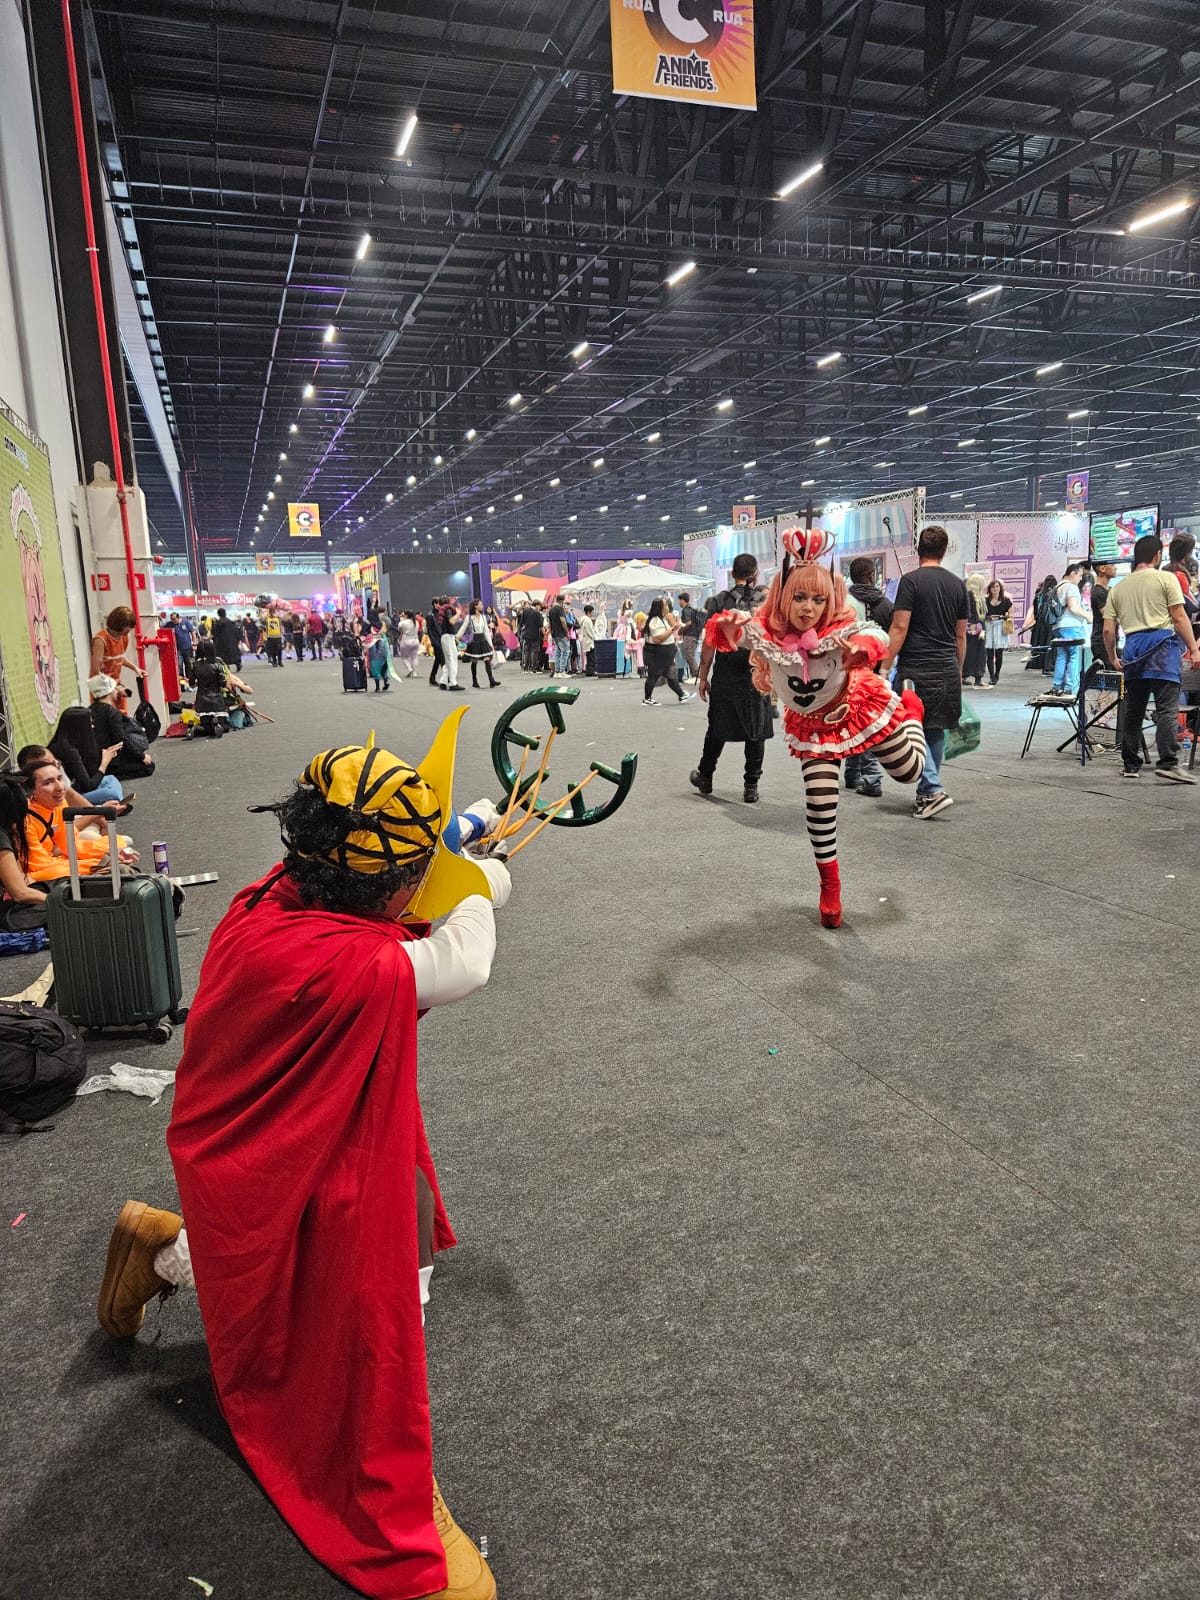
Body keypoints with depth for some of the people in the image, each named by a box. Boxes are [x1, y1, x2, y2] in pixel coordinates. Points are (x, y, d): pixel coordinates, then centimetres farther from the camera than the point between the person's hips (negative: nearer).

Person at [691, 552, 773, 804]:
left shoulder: (721, 600, -3)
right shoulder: (767, 600, 0)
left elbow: (709, 641, -5)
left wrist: (703, 676, 2)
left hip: (725, 678, 0)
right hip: (758, 677, 0)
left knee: (718, 728, 13)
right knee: (756, 731, 7)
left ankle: (705, 777, 26)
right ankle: (751, 787, 9)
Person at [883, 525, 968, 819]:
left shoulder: (911, 581, -6)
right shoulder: (957, 584, 11)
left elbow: (899, 628, -12)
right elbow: (961, 634, 15)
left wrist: (885, 666, -7)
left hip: (916, 669, -6)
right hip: (947, 671, 6)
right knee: (935, 731, 12)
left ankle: (934, 790, -12)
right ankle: (925, 794, 18)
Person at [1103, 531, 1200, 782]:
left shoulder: (1118, 588, 15)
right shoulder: (1166, 579, 2)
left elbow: (1108, 630, 11)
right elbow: (1179, 617, -5)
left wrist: (1113, 658, 22)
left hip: (1133, 646, 5)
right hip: (1161, 644, -5)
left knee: (1133, 710, 10)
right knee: (1167, 709, -8)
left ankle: (1130, 765, 14)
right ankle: (1168, 763, -17)